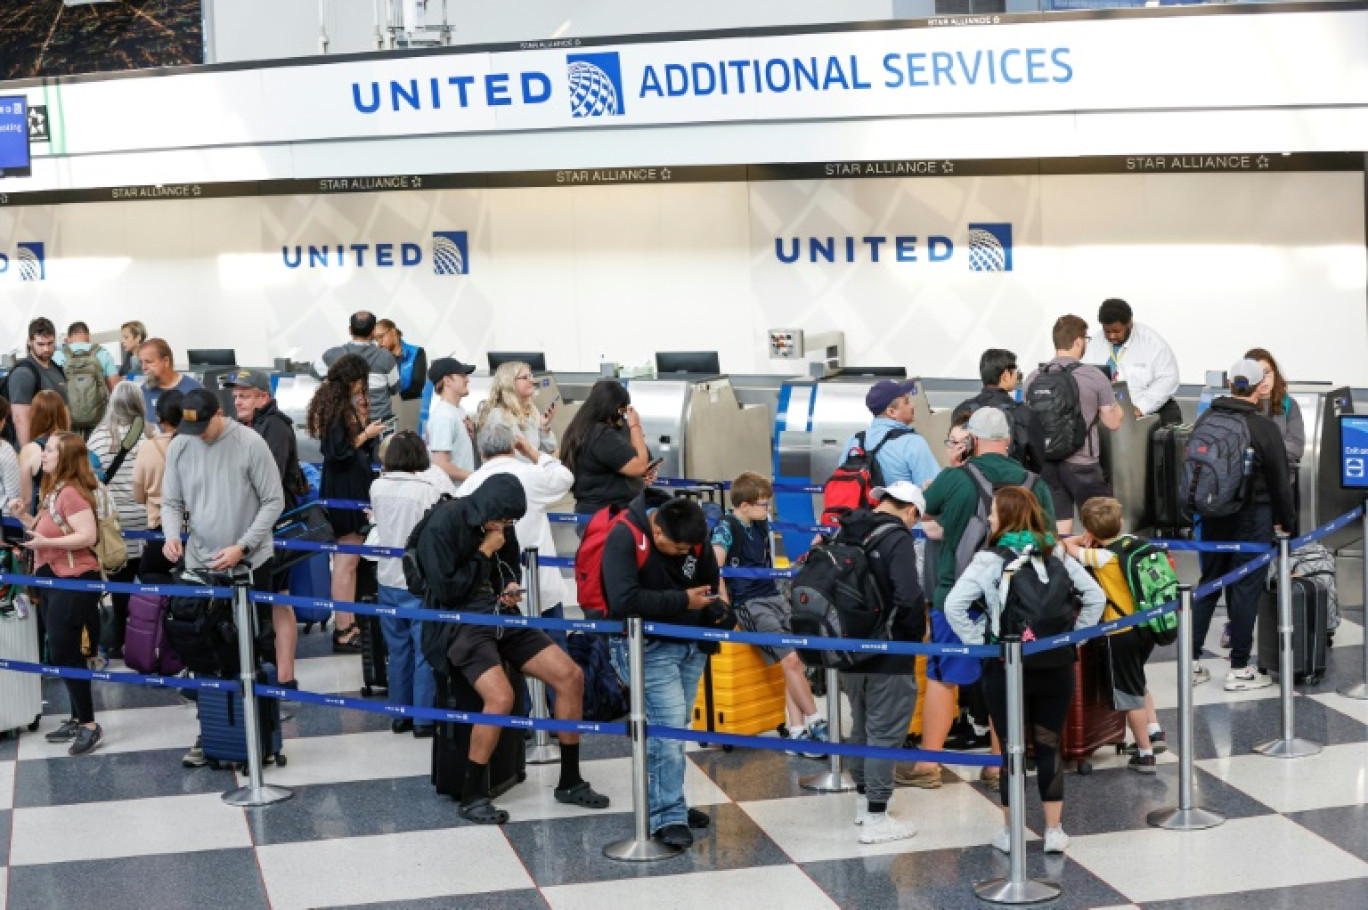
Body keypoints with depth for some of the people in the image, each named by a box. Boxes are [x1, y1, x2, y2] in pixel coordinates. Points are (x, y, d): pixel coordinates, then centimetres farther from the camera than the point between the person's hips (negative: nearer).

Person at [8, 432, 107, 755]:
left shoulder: (72, 492, -18)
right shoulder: (54, 491, 14)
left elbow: (87, 536, -25)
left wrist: (46, 543, -26)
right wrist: (23, 517, 5)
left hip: (74, 581, -10)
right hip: (55, 580, 10)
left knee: (65, 653, -9)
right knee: (64, 653, 13)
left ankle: (90, 726, -3)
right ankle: (78, 720, 21)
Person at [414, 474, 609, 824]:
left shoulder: (500, 526, 9)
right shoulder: (443, 526, -12)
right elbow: (446, 591, -16)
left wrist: (510, 592, 4)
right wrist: (484, 553, -12)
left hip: (500, 616, 7)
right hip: (461, 622, -7)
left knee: (571, 676, -6)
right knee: (500, 696, -30)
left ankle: (570, 782, 7)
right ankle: (472, 797, -13)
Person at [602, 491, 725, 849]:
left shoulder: (696, 536, -2)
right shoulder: (624, 536, -21)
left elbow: (710, 579, 16)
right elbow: (623, 600, -30)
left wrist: (713, 608, -6)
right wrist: (683, 601, -24)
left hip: (690, 643, 6)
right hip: (647, 645, -6)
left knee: (676, 725, 14)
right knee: (668, 724, -15)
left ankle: (669, 802, 28)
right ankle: (667, 818, -9)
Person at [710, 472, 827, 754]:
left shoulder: (761, 525, 15)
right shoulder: (726, 527, -8)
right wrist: (725, 607, -20)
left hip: (773, 596, 7)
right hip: (748, 604, -7)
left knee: (798, 660, -7)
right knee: (791, 659, -18)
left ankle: (797, 730, -7)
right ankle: (815, 723, -10)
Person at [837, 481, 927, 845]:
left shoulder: (845, 532, 6)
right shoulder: (897, 538, -17)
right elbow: (909, 597, -27)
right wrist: (918, 634, -9)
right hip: (888, 652, -7)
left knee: (861, 726, 22)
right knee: (885, 732, 0)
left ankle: (864, 798, 35)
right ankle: (875, 819, 3)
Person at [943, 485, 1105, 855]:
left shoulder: (991, 560, -10)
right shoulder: (1057, 555, 4)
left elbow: (953, 606, -19)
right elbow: (1095, 597, 6)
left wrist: (979, 642, -9)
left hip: (1006, 667, -3)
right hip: (1057, 665, 3)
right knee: (1050, 745, 12)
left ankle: (1012, 832, 16)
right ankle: (1054, 830, 16)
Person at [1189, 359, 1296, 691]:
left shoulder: (1205, 420, 2)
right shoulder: (1264, 428, -13)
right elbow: (1279, 481, -8)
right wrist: (1287, 521, 5)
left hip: (1211, 516, 5)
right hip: (1251, 517, -5)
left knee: (1208, 583, 14)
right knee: (1246, 588, 2)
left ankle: (1192, 660, 15)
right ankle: (1239, 669, 6)